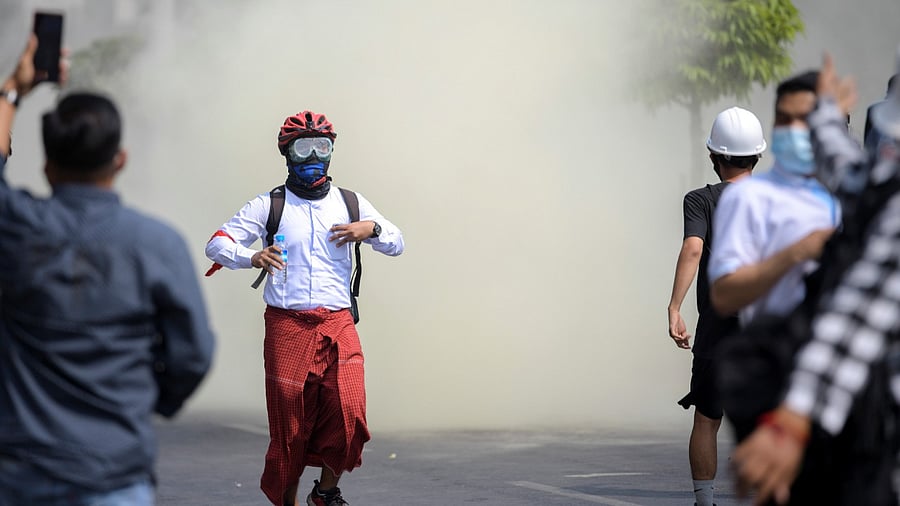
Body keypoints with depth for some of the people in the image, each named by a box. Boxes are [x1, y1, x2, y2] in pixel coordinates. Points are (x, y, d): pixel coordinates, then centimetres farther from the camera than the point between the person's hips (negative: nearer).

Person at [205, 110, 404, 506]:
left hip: (338, 325, 1)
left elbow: (396, 244, 17)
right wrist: (252, 258, -19)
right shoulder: (269, 206, 7)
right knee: (289, 424, 0)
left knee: (349, 413, -15)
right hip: (287, 325, -1)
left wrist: (371, 229, -5)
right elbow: (217, 244, 2)